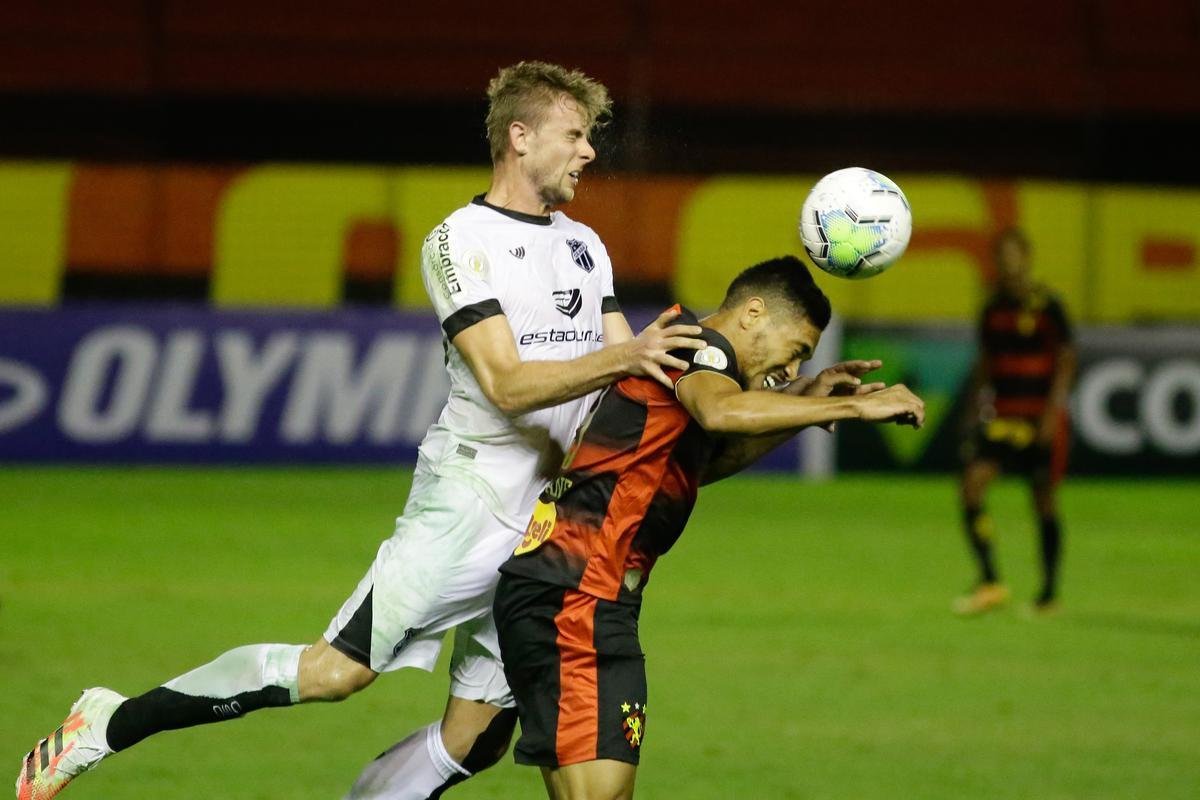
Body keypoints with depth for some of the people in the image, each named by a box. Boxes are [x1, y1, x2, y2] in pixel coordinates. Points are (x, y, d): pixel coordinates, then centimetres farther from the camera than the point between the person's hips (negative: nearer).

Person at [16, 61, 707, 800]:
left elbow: (624, 380, 15)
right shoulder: (462, 242, -6)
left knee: (476, 739, 1)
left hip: (553, 522, 7)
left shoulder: (585, 246, 16)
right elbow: (507, 384, -17)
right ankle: (114, 723, -4)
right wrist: (621, 356, -27)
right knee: (335, 670, -16)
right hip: (470, 499, -7)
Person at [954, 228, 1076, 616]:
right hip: (1001, 415, 5)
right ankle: (989, 581, -10)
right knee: (972, 484, -13)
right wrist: (973, 408, 15)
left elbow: (1066, 359, -8)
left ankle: (1049, 592, 14)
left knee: (1044, 501, 2)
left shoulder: (1046, 307, -8)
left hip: (1040, 419, -5)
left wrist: (1053, 410, -16)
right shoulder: (993, 310, 9)